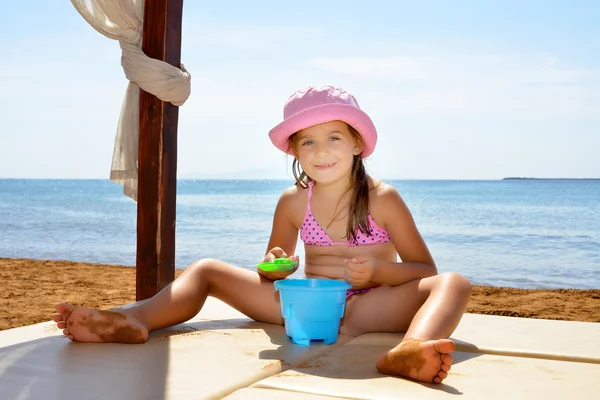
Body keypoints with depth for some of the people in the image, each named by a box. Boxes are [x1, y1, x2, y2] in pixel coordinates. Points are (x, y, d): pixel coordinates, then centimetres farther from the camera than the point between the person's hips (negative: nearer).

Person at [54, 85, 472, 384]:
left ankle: (407, 353, -64)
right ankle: (134, 322, -33)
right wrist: (274, 266, -10)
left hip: (367, 308, -3)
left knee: (453, 283, -30)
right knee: (207, 270, -4)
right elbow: (273, 271, 15)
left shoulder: (382, 198, -5)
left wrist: (378, 270, -21)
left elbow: (425, 270, -1)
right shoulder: (293, 202, 4)